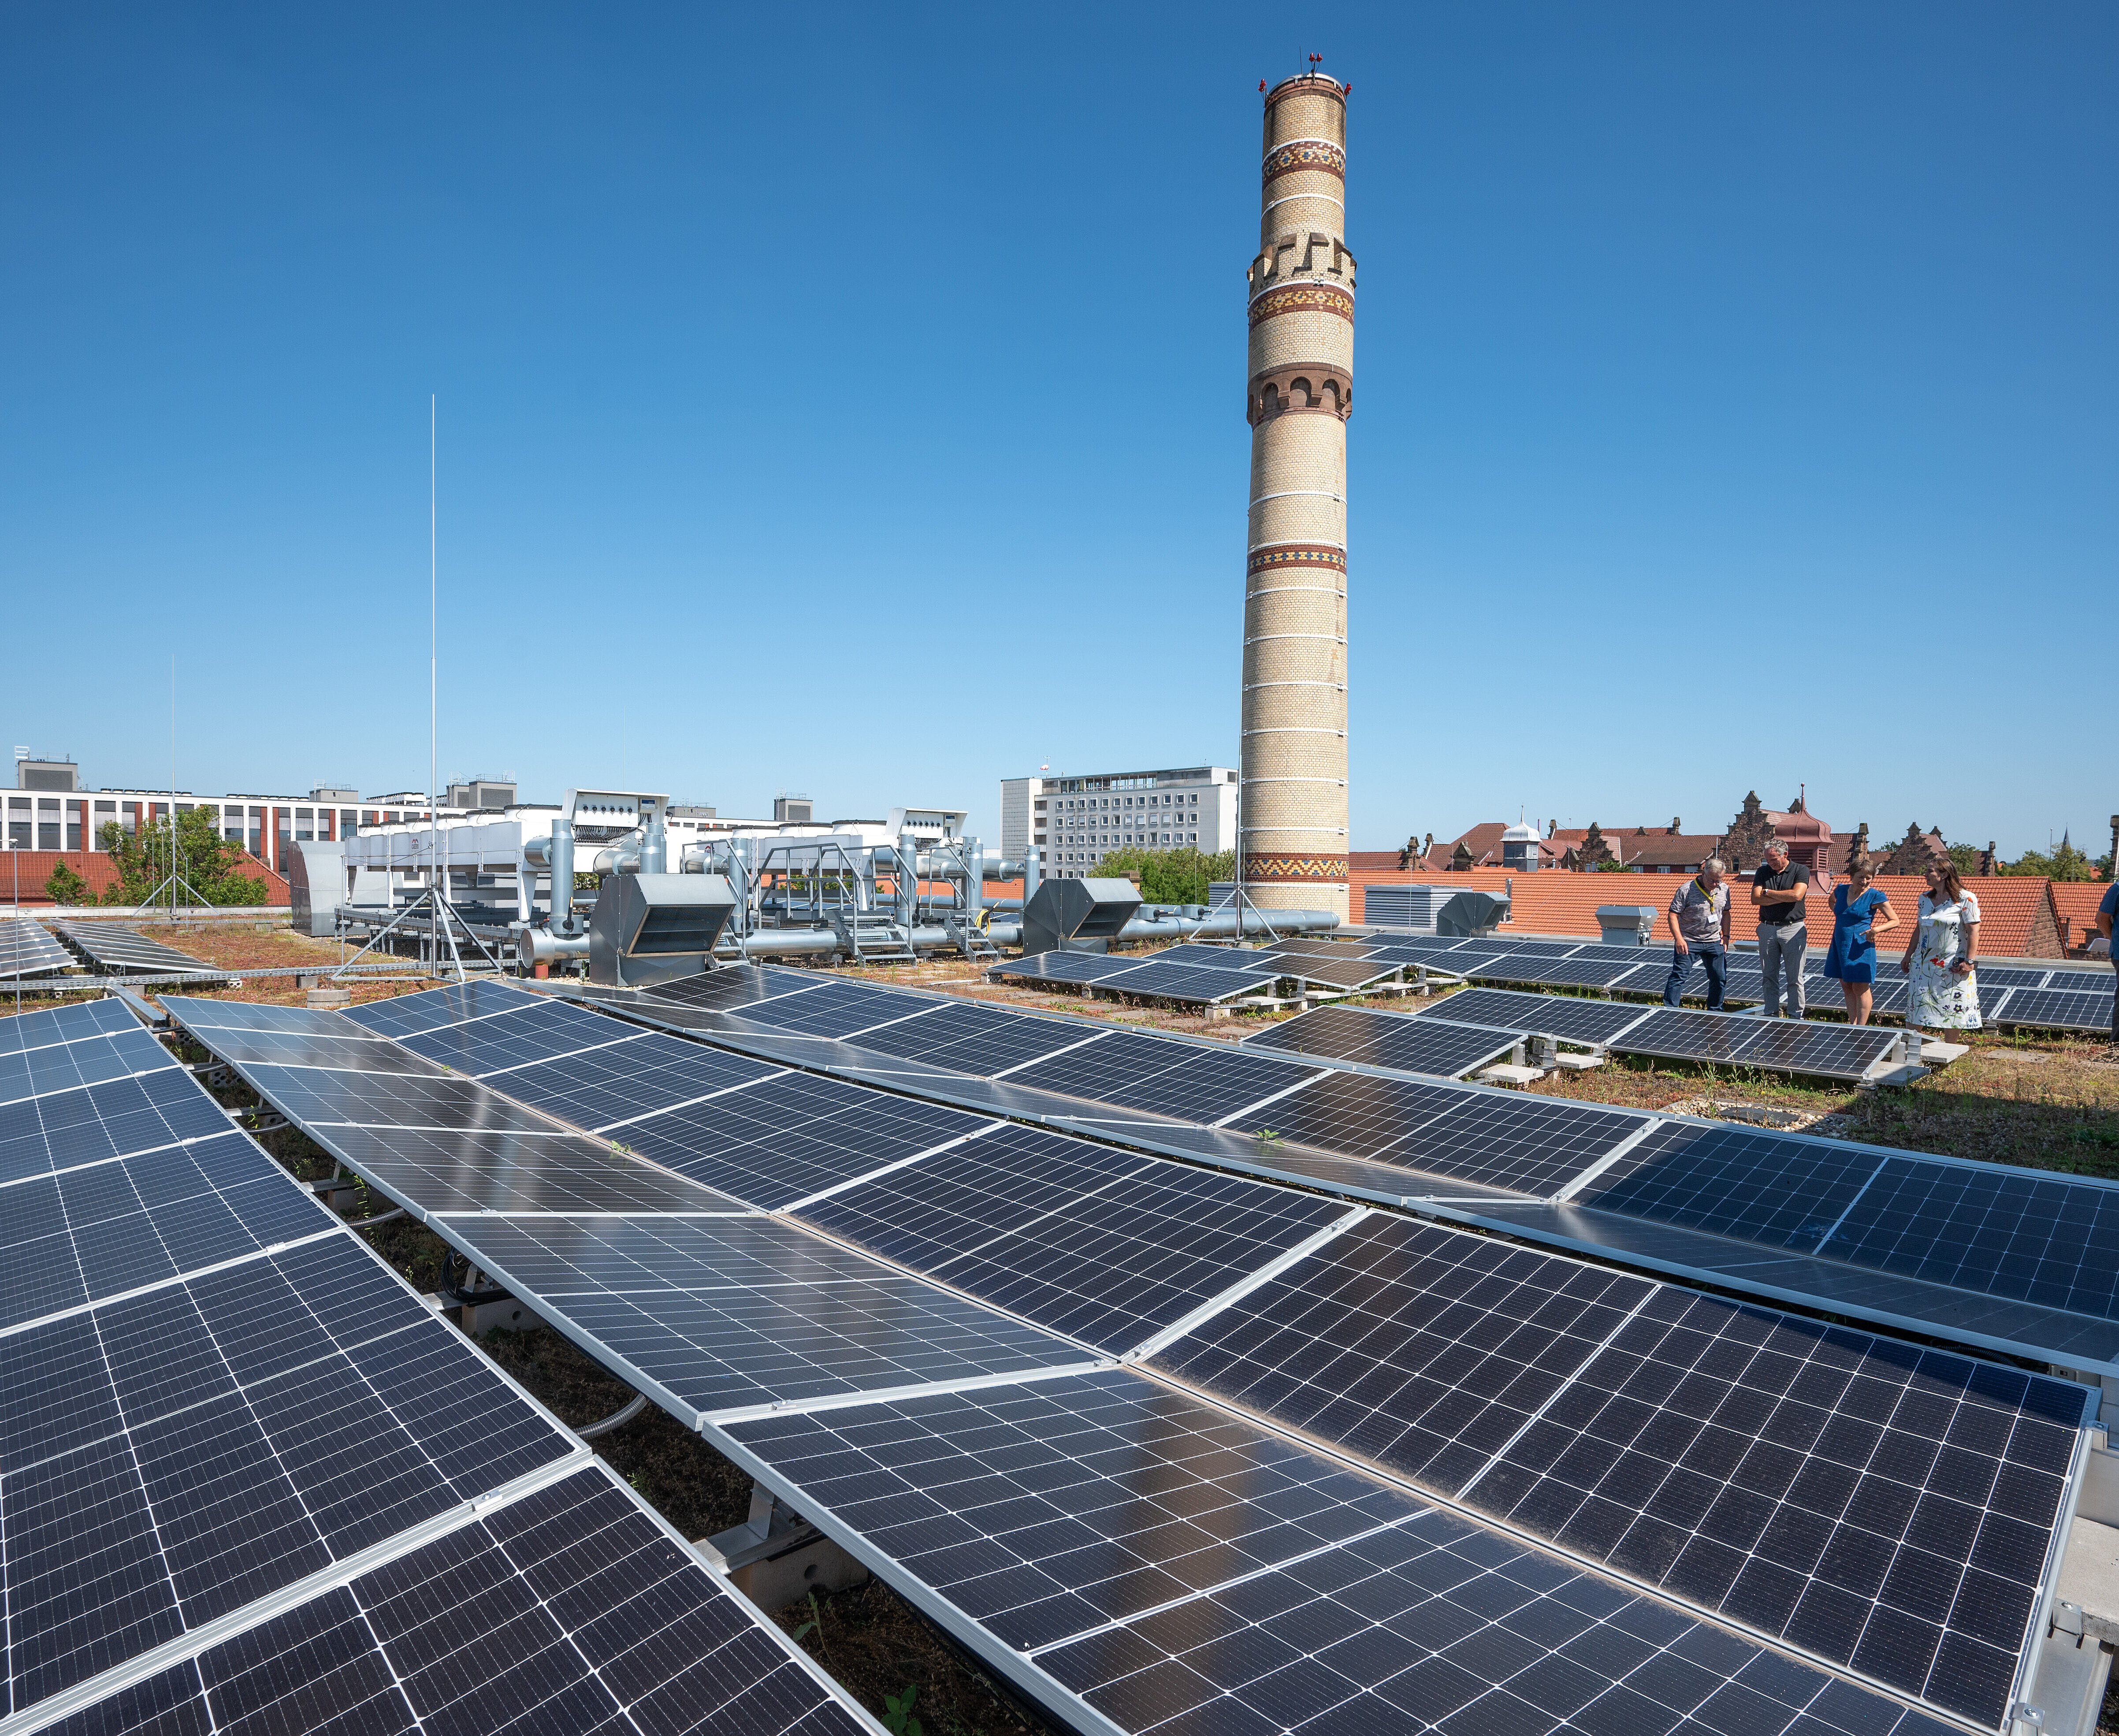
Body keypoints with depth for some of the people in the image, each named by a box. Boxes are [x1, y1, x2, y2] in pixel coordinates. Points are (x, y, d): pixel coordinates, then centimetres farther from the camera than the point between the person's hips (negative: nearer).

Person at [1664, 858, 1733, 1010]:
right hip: (1688, 941, -5)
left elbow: (1725, 913, 18)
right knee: (1679, 976, -8)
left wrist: (1726, 935, 9)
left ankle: (1715, 1012, 26)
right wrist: (1679, 939, -20)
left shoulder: (1724, 890, 4)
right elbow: (1673, 915, -13)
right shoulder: (1686, 890, -14)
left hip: (1715, 942, 5)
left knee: (1720, 978, 9)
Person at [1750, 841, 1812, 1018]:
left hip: (1793, 929, -3)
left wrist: (1768, 892, -6)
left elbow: (1797, 895, -17)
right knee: (1769, 977, 7)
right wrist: (1785, 897, -10)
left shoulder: (1801, 871, 0)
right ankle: (1770, 1015, 14)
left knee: (1795, 978, 1)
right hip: (1767, 929, 3)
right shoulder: (1763, 872, 8)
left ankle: (1796, 1016, 8)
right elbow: (1755, 898, -4)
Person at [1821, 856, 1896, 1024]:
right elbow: (1832, 901, 31)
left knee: (1861, 989, -1)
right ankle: (1852, 1026, 20)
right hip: (1839, 946, 6)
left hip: (1861, 948, -5)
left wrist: (1876, 929, -22)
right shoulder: (1841, 890, 6)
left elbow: (1895, 921, -6)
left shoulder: (1875, 897, -8)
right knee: (1846, 987, 11)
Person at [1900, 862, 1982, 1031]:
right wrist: (1908, 956, 16)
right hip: (1923, 965, 6)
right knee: (1916, 1006, 4)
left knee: (1952, 1011, 2)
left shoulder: (1965, 899, -8)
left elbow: (1973, 931, -12)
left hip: (1953, 966, -5)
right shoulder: (1925, 898, 10)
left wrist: (1969, 961, -17)